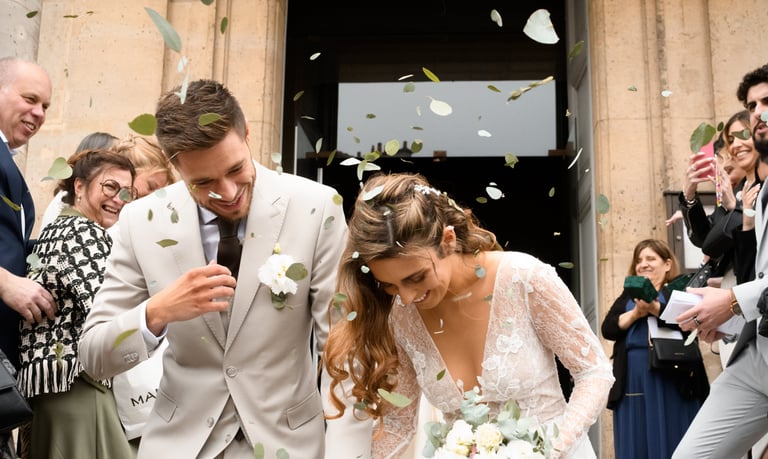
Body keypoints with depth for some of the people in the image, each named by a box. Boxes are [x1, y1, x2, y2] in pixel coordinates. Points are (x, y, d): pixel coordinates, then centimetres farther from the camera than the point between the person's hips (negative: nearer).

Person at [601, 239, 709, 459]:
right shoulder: (628, 294, 18)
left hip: (672, 377, -4)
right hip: (632, 379, 4)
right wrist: (636, 313, -9)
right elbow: (608, 329, 6)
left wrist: (654, 308, -22)